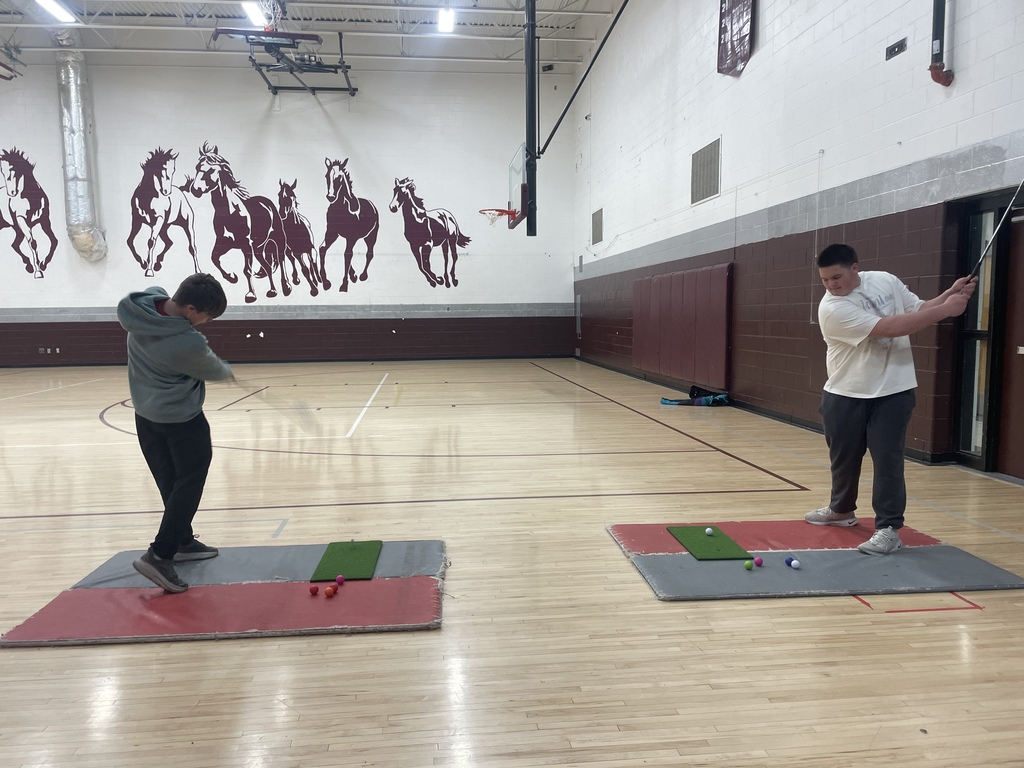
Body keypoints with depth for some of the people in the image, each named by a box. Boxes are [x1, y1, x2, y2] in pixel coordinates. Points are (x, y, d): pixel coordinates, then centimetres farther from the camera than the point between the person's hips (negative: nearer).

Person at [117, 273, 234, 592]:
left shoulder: (147, 299, -12)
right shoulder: (190, 344, -30)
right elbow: (214, 370, -9)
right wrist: (227, 369, 14)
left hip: (146, 415, 8)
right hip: (182, 420, -8)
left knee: (172, 483, 18)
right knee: (189, 485, 1)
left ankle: (182, 541, 32)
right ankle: (159, 555, -4)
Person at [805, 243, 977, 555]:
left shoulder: (886, 281, -3)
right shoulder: (831, 308, -19)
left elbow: (919, 311, 10)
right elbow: (889, 328, -26)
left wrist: (951, 293, -9)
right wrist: (947, 309, -22)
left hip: (892, 391, 1)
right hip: (845, 395, -1)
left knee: (888, 459, -5)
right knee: (843, 456, 13)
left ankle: (888, 528, 3)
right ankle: (841, 509, 37)